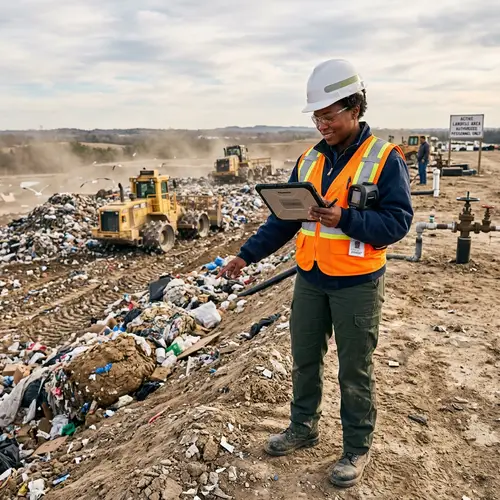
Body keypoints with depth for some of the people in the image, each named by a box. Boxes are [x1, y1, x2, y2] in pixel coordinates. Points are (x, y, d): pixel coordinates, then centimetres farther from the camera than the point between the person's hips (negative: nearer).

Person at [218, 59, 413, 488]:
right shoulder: (309, 159, 7)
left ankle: (357, 448, 28)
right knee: (305, 359, 17)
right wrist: (247, 255, 1)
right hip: (310, 280, 5)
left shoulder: (385, 158, -9)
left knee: (355, 371, 9)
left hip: (357, 284, -5)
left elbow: (398, 221, -15)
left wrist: (344, 219, -29)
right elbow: (283, 219, 8)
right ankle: (303, 428, 38)